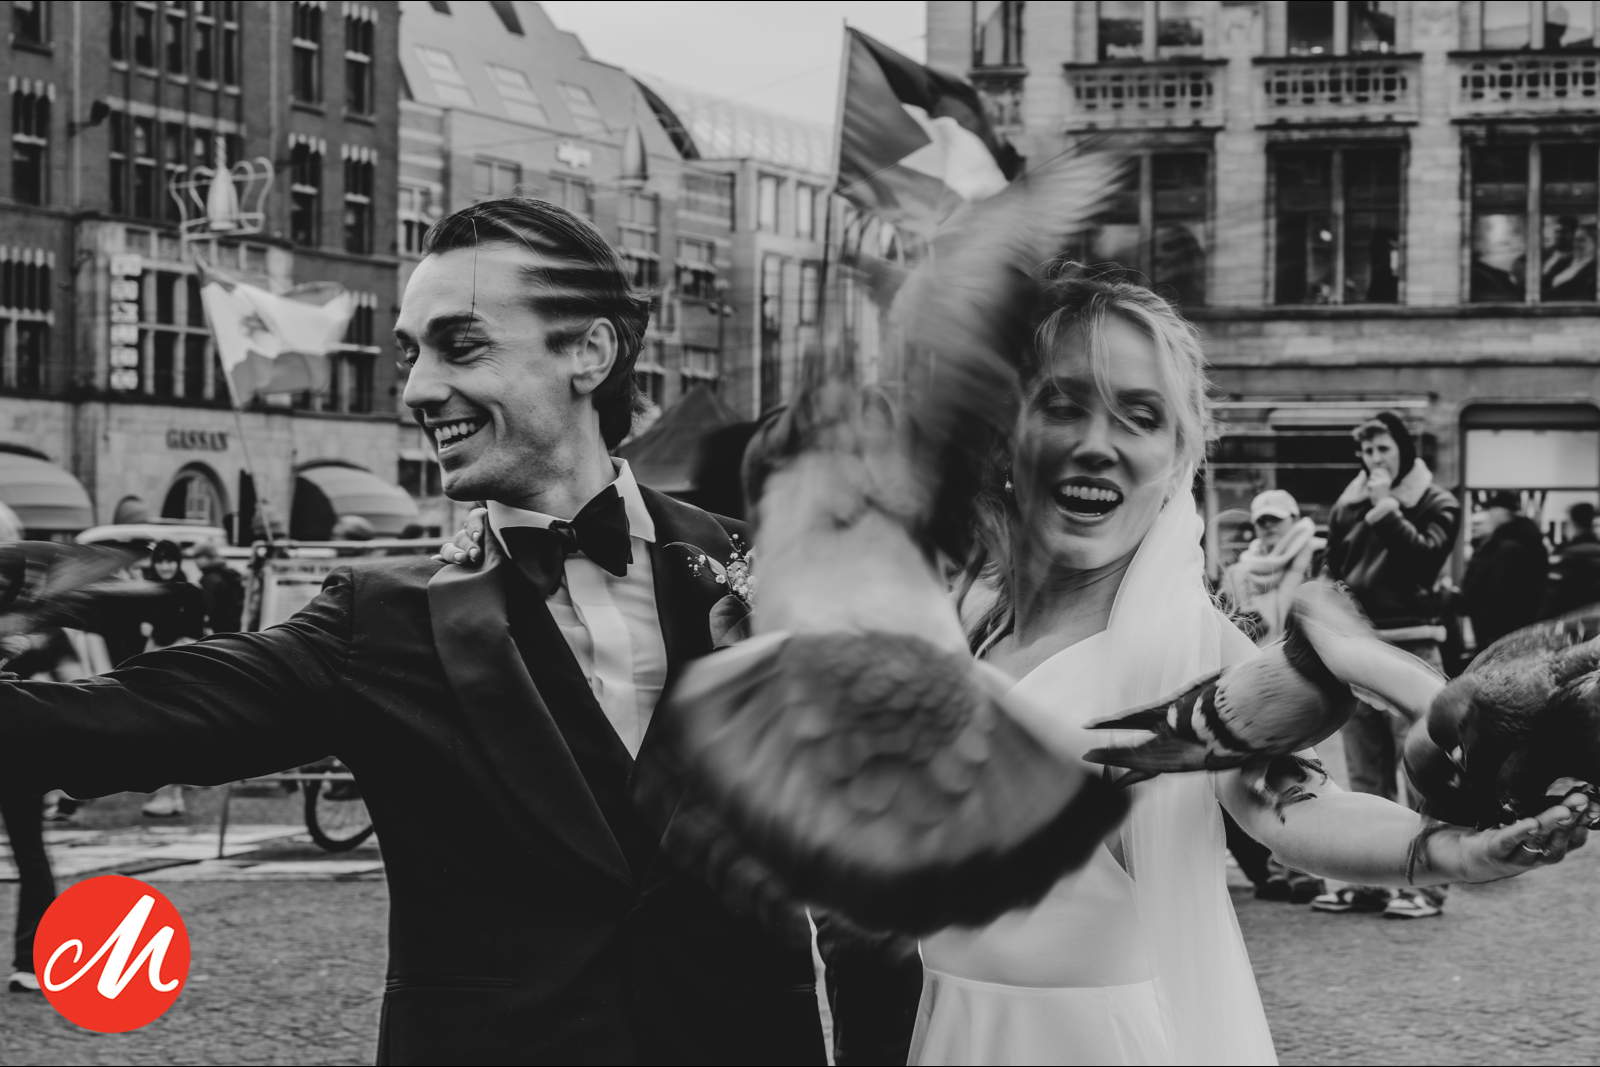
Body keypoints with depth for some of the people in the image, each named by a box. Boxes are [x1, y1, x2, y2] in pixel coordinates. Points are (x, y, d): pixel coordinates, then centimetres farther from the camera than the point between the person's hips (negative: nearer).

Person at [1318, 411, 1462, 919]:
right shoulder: (1348, 506, 15)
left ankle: (1427, 883, -7)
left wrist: (1388, 509, -13)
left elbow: (1426, 555, -16)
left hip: (1410, 645, -5)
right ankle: (1368, 881, 15)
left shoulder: (1436, 504, 1)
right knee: (1365, 776, 10)